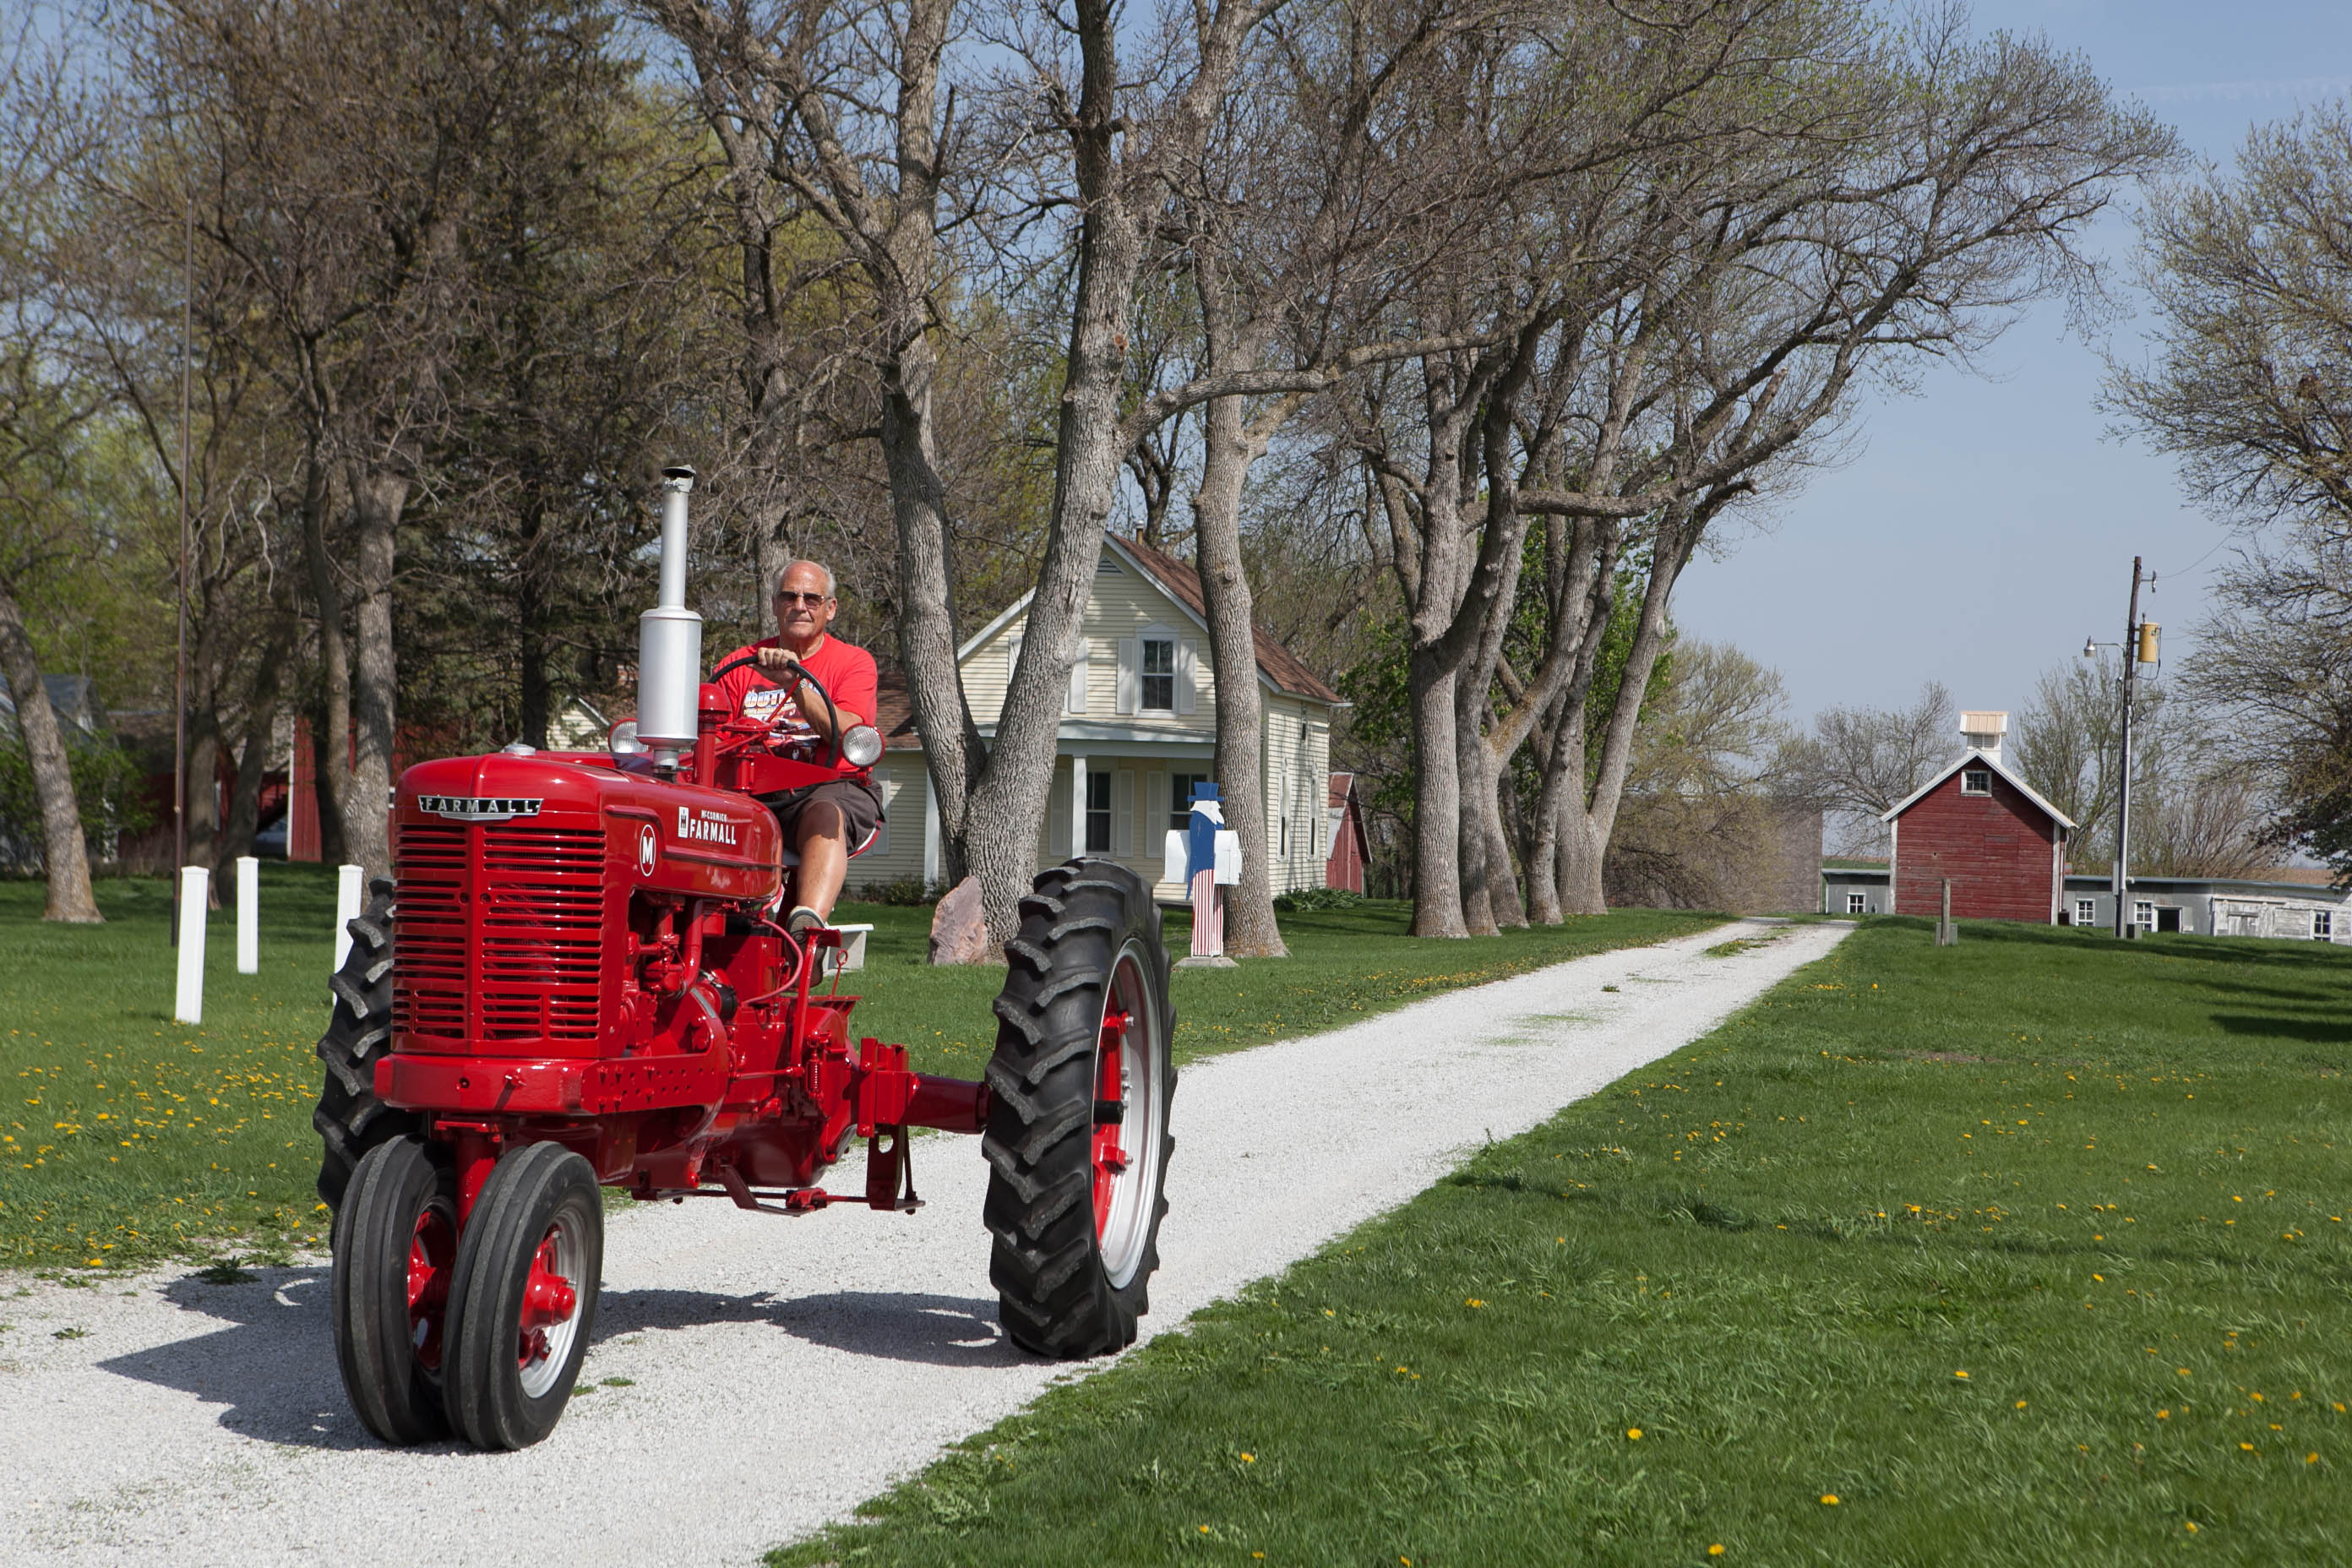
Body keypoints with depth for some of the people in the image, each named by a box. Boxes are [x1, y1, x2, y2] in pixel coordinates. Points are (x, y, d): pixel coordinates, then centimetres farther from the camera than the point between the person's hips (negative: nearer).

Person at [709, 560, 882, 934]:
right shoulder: (739, 665, 19)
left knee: (825, 814, -38)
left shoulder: (853, 661, 11)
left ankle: (807, 923, -60)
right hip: (754, 795, 3)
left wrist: (797, 682, -18)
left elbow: (851, 734, -8)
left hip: (831, 790, -3)